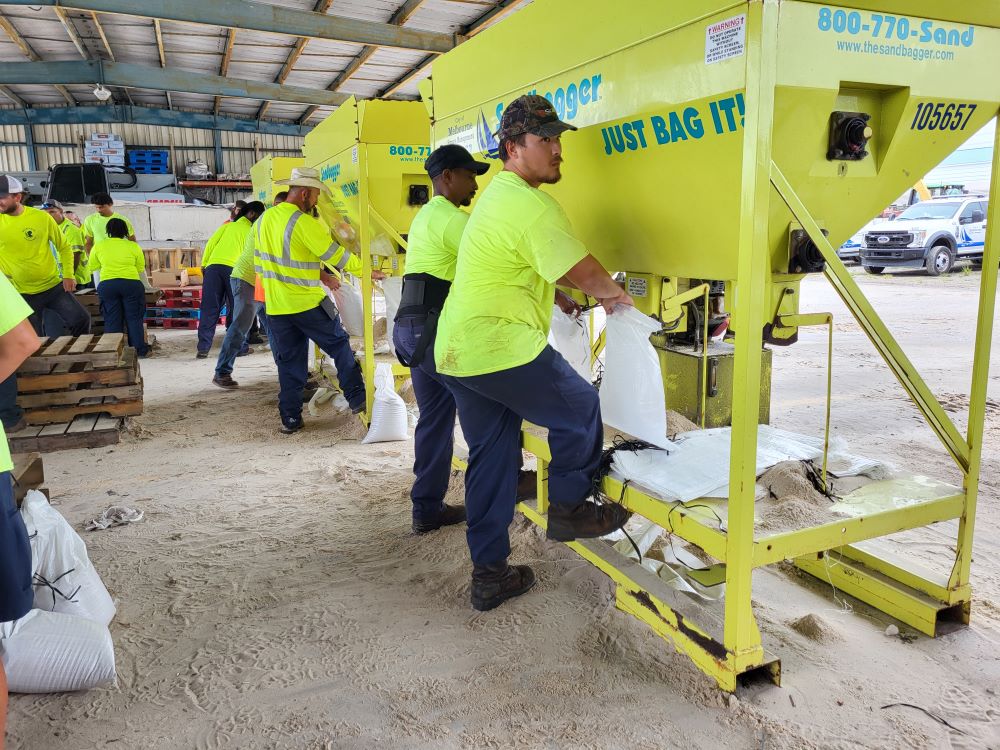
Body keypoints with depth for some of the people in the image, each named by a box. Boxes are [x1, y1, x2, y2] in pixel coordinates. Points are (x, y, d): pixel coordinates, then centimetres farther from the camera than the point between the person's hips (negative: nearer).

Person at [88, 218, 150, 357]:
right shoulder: (133, 246, 5)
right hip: (131, 283, -1)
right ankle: (139, 349, 6)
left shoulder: (99, 246, 9)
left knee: (112, 320, 7)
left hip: (107, 285, 1)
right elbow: (141, 268, 11)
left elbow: (92, 267, 17)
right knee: (134, 318, 5)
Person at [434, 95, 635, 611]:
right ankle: (569, 510, 26)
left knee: (491, 458, 16)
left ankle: (489, 575, 24)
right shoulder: (533, 205, -15)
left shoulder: (497, 195, 18)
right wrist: (614, 294, 6)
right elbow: (585, 272, -15)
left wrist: (590, 292, 25)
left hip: (456, 351, 10)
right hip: (504, 350, -10)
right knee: (580, 410, 12)